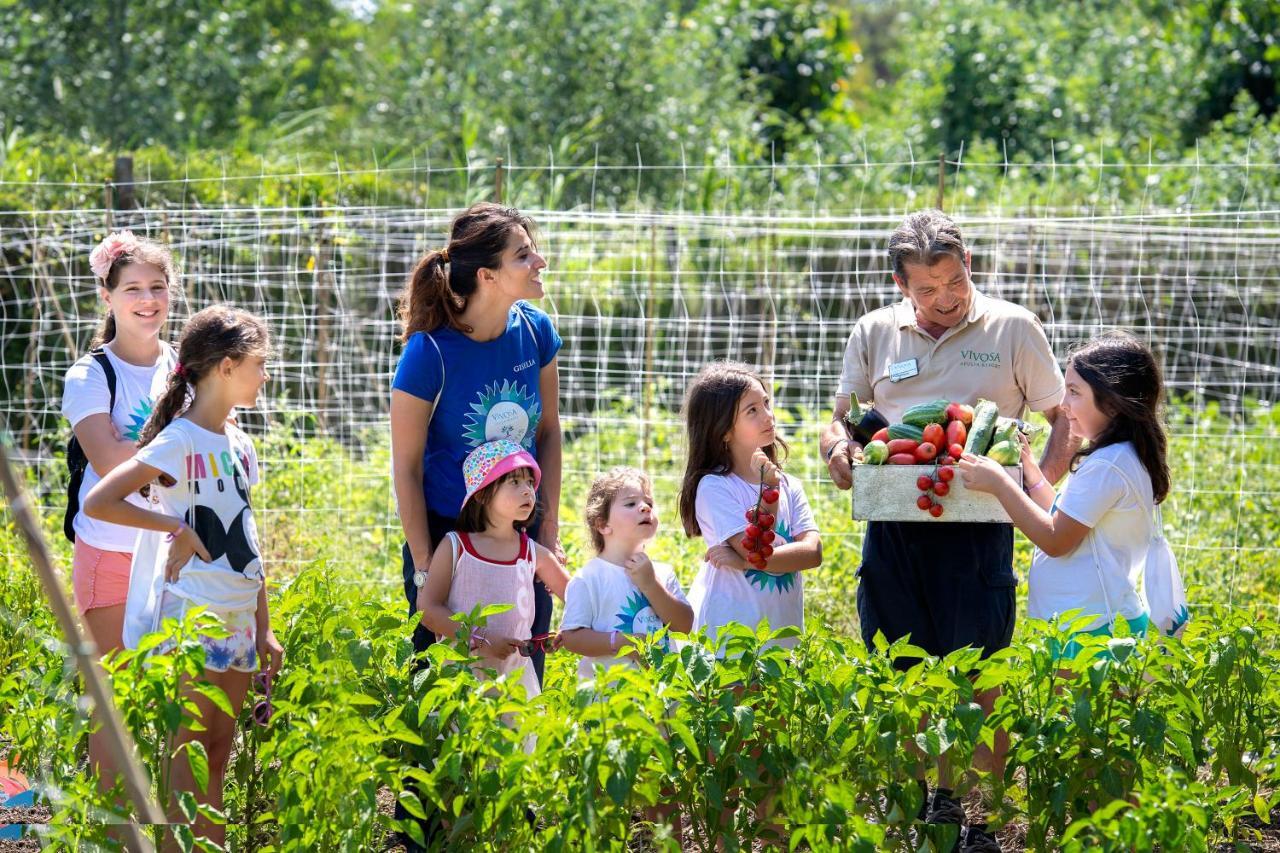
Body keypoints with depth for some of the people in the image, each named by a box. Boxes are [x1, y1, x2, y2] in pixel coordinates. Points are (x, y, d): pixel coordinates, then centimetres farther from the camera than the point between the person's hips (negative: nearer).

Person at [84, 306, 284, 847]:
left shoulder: (238, 445, 12)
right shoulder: (178, 443, -12)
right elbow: (96, 503, -19)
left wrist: (264, 630, 16)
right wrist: (176, 526, -17)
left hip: (238, 617, 8)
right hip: (193, 614, -8)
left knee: (219, 751, 9)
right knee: (191, 751, -5)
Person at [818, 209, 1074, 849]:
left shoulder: (1013, 329, 4)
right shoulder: (873, 334, 11)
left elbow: (1065, 418, 9)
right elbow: (839, 420, 18)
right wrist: (837, 448, -7)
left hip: (977, 525, -3)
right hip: (890, 524, 3)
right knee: (904, 675, 5)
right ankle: (934, 800, 19)